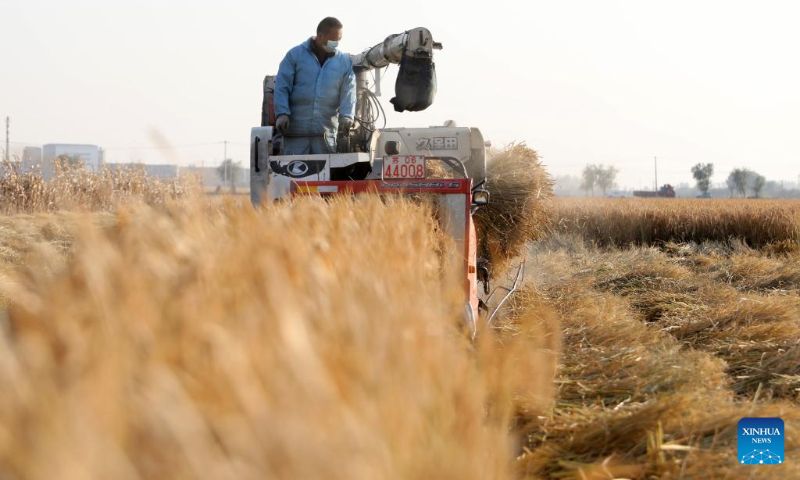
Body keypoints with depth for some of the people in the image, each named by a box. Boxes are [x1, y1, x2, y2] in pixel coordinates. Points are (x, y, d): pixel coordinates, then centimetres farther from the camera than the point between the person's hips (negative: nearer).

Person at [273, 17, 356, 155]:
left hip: (326, 131, 2)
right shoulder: (295, 55, 2)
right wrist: (282, 113, -14)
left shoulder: (345, 62, 9)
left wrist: (347, 115, -16)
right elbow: (282, 87, -1)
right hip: (296, 129, -2)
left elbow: (348, 92, 2)